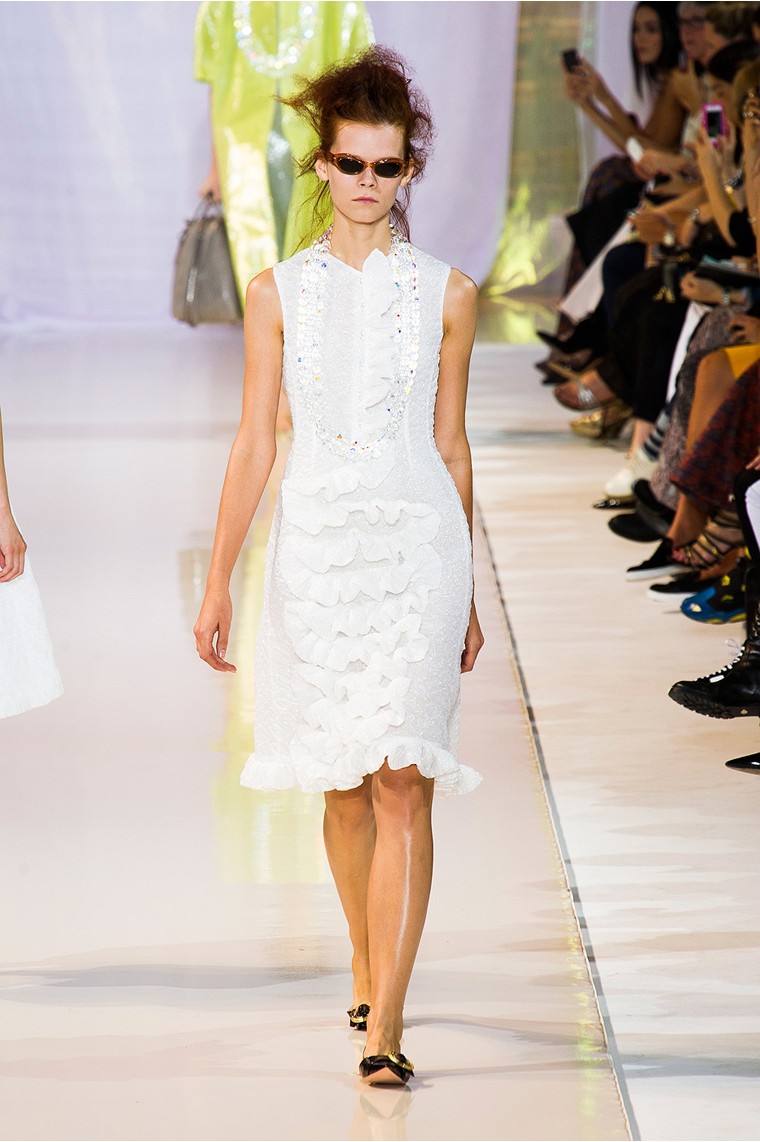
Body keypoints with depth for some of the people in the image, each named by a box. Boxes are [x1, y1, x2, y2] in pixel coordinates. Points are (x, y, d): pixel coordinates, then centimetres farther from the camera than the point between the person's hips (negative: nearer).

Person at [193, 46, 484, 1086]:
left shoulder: (448, 293, 5)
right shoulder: (278, 292, 5)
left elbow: (451, 444, 11)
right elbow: (254, 446, 6)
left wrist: (465, 591, 14)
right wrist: (217, 584, 3)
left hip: (417, 544, -1)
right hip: (316, 548, 1)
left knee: (402, 783, -11)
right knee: (345, 787, 10)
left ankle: (383, 1023, -12)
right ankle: (368, 965, 33)